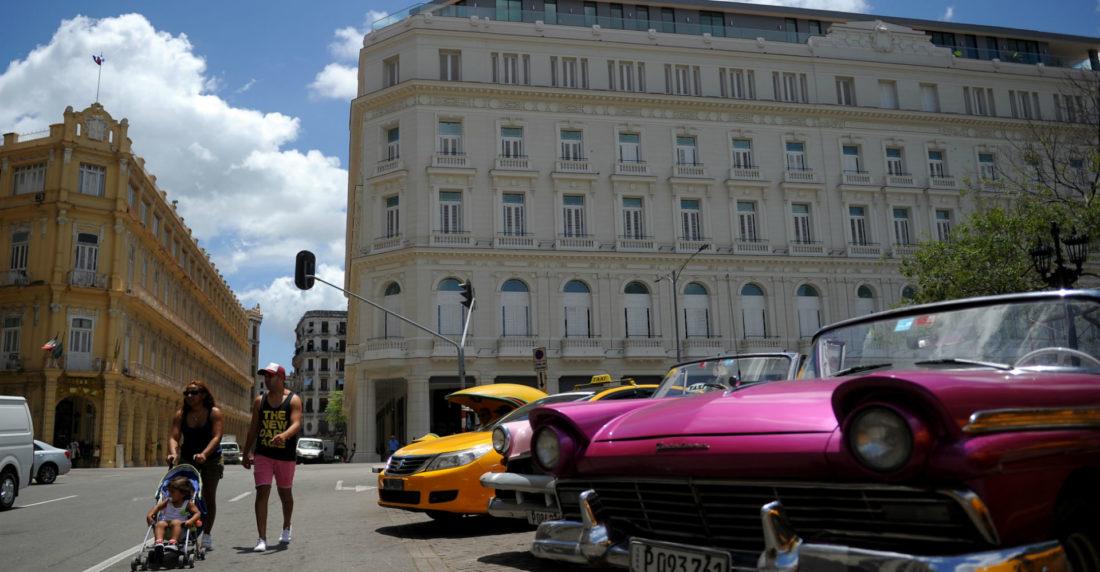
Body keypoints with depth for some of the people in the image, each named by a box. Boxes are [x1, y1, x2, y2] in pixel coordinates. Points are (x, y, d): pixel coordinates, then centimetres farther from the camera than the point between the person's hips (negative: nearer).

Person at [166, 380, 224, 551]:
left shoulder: (214, 412, -11)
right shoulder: (180, 414, -3)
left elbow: (217, 436, -22)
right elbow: (173, 437, -13)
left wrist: (204, 454, -37)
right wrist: (173, 453, -34)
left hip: (211, 459, -2)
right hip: (187, 458, 2)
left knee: (209, 496, 0)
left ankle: (207, 534, 8)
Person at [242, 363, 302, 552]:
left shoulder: (293, 399, -5)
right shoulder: (260, 401, 6)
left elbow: (296, 424, -19)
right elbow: (253, 428, 12)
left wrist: (284, 435, -40)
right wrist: (246, 453, 12)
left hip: (286, 455, -2)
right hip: (263, 454, 2)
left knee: (285, 493, 14)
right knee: (262, 493, -10)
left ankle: (286, 528, 38)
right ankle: (262, 539, -10)